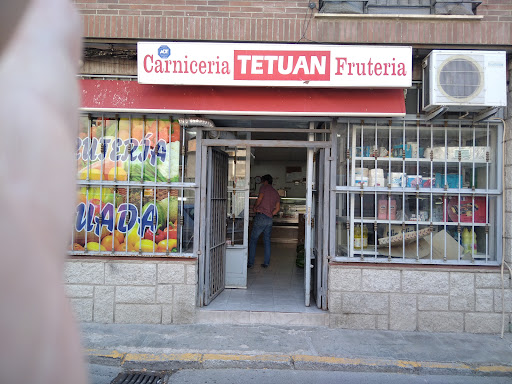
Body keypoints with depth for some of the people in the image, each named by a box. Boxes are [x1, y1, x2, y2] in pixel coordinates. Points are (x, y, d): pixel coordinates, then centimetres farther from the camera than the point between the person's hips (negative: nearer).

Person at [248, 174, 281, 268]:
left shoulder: (264, 187, 2)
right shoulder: (276, 193, 19)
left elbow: (260, 198, -12)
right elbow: (278, 208, 13)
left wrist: (255, 207, 3)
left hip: (261, 216, -6)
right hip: (269, 219, 6)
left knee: (253, 240, 1)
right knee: (267, 241, 13)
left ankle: (250, 263, 2)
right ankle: (266, 263, 12)